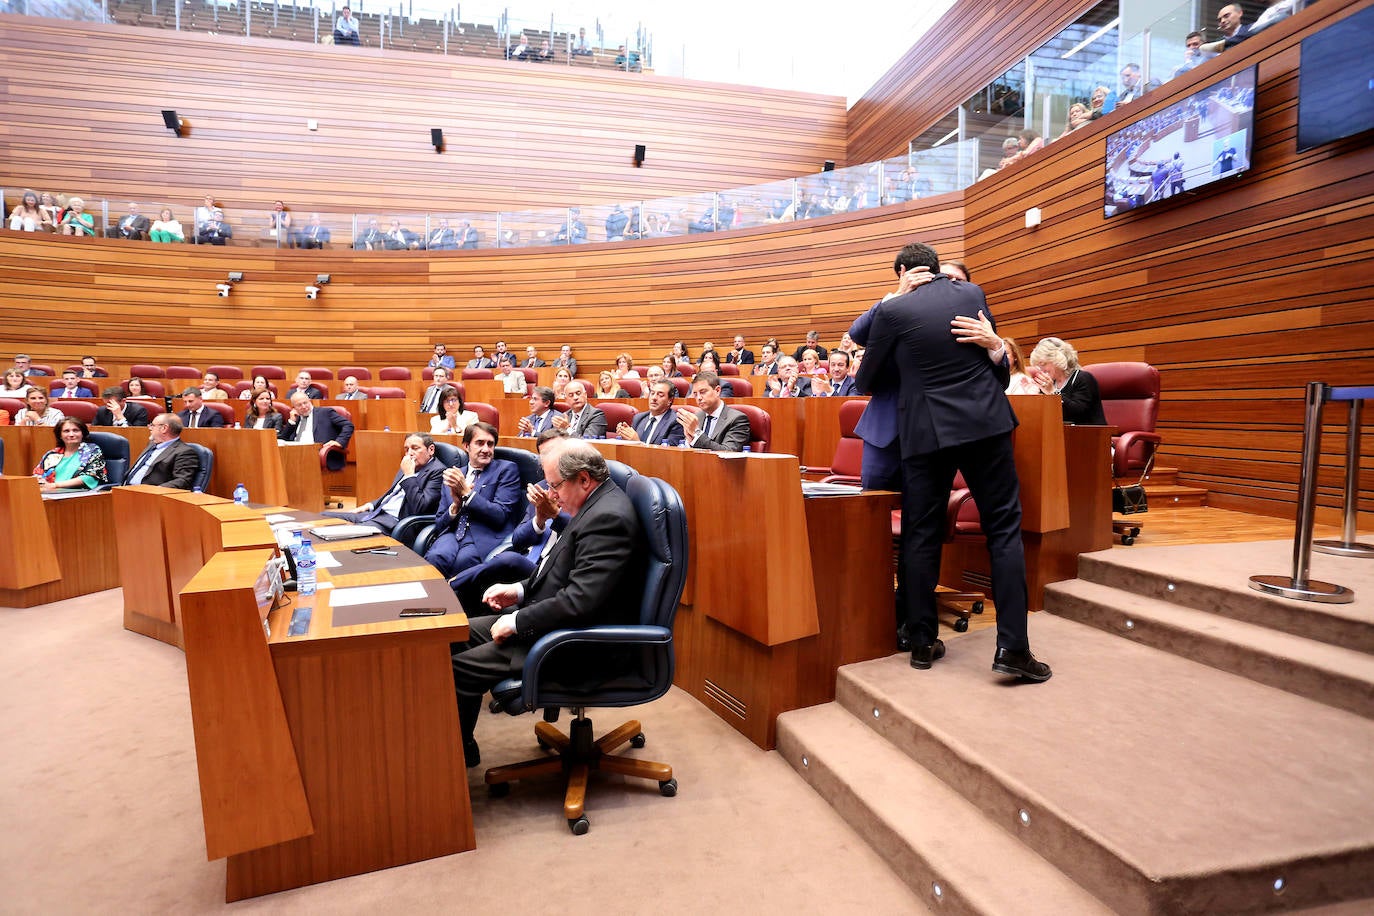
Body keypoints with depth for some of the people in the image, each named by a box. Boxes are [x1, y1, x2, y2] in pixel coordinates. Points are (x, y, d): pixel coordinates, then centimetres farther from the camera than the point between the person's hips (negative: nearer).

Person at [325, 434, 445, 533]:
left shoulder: (437, 471, -12)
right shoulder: (408, 467, 16)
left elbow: (419, 509, -22)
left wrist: (409, 475, -18)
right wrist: (370, 505, 12)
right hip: (378, 512, 10)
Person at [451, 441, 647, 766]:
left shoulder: (608, 519, -25)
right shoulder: (596, 506, 8)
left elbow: (580, 600, -30)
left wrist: (517, 622, -19)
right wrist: (521, 590, 5)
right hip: (560, 621, 11)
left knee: (458, 668, -11)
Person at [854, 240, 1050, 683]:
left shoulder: (893, 310, -3)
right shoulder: (972, 293, 8)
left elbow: (867, 380, 7)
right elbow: (992, 359, 19)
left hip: (925, 431, -2)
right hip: (986, 425, 2)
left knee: (921, 536, 8)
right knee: (1004, 529, 7)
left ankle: (923, 642, 15)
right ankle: (1012, 646, 3)